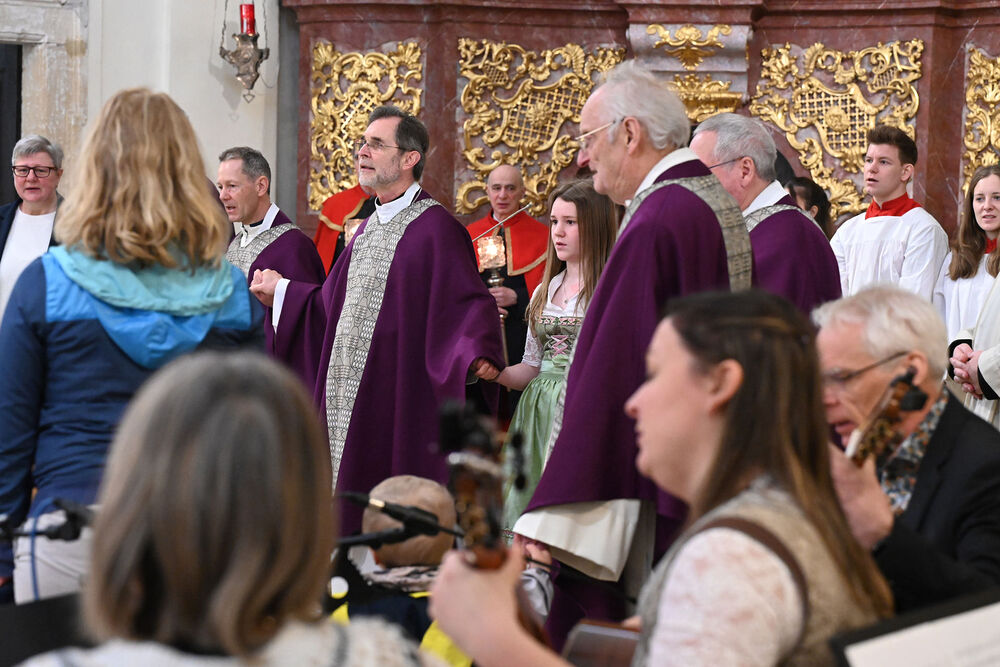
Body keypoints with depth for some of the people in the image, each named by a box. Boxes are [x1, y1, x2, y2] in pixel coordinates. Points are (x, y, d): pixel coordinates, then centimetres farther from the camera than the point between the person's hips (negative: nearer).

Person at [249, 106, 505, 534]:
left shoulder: (435, 229, -9)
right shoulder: (368, 229, 18)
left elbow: (467, 303, -17)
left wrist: (477, 353, -35)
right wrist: (281, 291, 32)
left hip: (397, 404, -8)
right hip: (346, 402, 8)